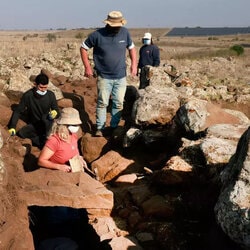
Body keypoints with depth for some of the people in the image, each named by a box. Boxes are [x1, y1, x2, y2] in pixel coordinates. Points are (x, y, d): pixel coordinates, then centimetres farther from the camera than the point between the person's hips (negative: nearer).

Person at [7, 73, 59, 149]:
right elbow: (18, 111, -8)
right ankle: (45, 143, -17)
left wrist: (55, 113, -30)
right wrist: (12, 127, -18)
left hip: (47, 123, -1)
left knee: (44, 120, -36)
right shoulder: (28, 95, -14)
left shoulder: (51, 95, -10)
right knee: (20, 133, -26)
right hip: (33, 124, 1)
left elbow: (57, 111, -4)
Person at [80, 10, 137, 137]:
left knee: (118, 104, 8)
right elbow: (83, 48, -1)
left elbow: (131, 48, 14)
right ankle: (99, 128, 12)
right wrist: (87, 67, -6)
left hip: (121, 77, 3)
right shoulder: (97, 35, -12)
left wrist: (134, 64, 3)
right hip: (104, 77, -3)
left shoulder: (125, 33, -3)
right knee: (102, 103, 1)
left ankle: (114, 127, 22)